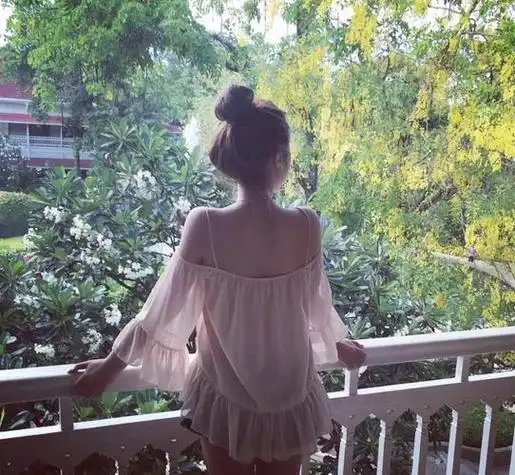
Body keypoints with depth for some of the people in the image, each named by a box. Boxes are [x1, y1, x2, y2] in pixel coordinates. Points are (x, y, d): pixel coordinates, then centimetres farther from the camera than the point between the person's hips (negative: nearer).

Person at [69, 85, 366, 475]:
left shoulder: (204, 225, -21)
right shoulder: (306, 226, -17)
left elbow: (164, 308, -13)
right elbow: (318, 304, -3)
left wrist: (112, 364, 4)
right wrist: (338, 344, 19)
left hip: (226, 396, -1)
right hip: (290, 395, 1)